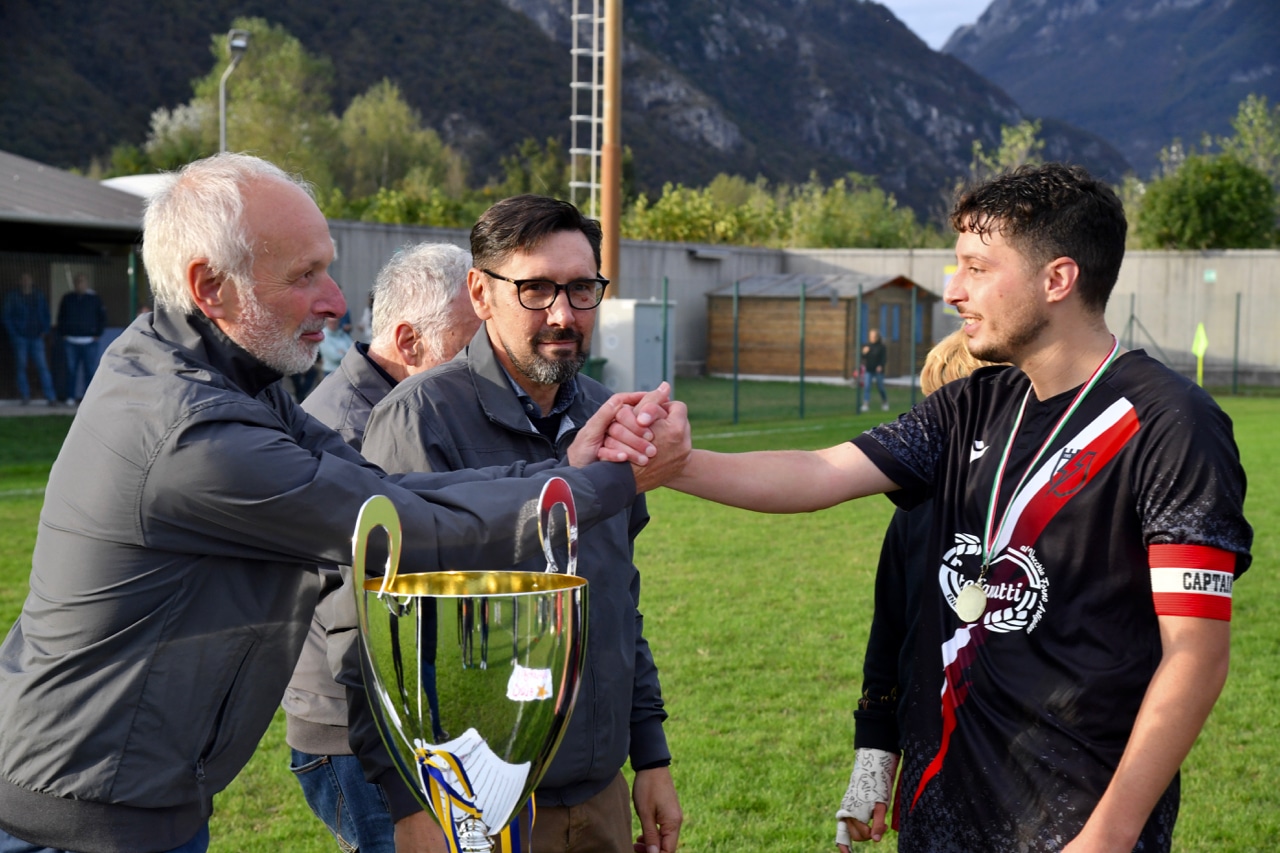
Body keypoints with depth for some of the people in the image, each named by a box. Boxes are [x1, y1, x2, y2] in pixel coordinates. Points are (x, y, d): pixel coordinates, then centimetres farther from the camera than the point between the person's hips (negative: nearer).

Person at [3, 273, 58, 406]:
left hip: (36, 337, 1)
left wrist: (44, 331, 4)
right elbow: (7, 317, 3)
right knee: (21, 366, 0)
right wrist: (14, 335, -6)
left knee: (42, 366, -6)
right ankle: (25, 396, 6)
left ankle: (51, 397, -10)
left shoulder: (39, 297, 11)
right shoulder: (12, 297, 4)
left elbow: (46, 315, 17)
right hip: (20, 337, -1)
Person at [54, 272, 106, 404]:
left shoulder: (94, 299, 6)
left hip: (89, 342, -2)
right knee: (71, 371, 3)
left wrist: (97, 334, 0)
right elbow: (60, 318, 16)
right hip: (70, 342, 2)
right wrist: (63, 333, 4)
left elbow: (102, 318, 9)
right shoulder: (67, 299, 10)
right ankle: (71, 397, 8)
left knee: (90, 371, -3)